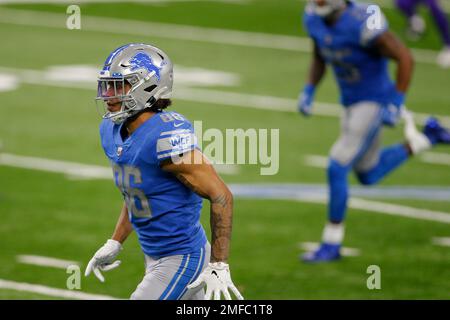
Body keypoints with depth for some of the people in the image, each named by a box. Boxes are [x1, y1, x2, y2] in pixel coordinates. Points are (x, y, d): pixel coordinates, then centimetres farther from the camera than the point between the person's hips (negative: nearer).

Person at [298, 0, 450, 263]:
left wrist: (397, 103, -24)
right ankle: (427, 138, 34)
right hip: (352, 102, 9)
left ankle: (332, 244, 2)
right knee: (368, 176, 20)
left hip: (375, 102, -9)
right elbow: (320, 58, 13)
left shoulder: (362, 24, -30)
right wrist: (309, 91, 0)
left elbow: (405, 58, -23)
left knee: (337, 170, -12)